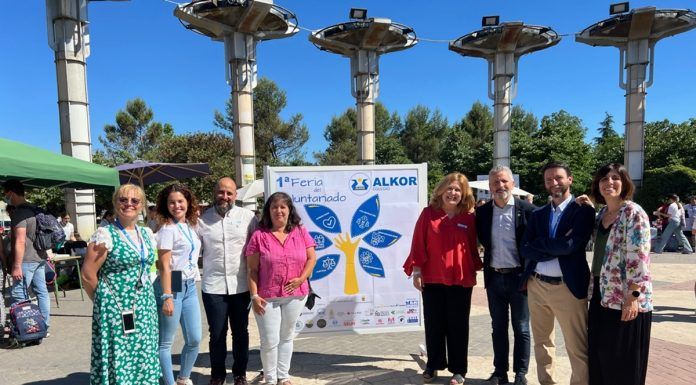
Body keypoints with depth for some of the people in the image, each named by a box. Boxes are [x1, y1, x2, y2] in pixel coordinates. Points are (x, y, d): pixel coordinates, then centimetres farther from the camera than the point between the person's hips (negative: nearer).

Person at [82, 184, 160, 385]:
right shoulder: (104, 234, -11)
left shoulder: (147, 234, 8)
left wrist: (143, 298, 13)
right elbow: (88, 276, -10)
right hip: (116, 311, -6)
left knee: (143, 359, 12)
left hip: (145, 309, 6)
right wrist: (104, 301, 1)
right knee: (118, 361, 3)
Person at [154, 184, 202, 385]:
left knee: (194, 339, 12)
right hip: (172, 286, -7)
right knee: (166, 342, 5)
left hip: (190, 286, 8)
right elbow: (164, 265, -15)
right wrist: (167, 297, -19)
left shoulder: (190, 226, 11)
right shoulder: (167, 229, -11)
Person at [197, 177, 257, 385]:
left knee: (240, 332, 13)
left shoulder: (248, 217, -1)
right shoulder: (202, 219, 0)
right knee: (217, 334, 10)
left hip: (241, 286, 0)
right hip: (213, 287, 0)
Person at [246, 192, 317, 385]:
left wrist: (302, 278, -10)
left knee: (287, 337, 16)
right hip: (267, 297, -2)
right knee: (270, 341, 2)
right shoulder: (259, 235, -5)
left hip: (296, 295, 3)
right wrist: (254, 295, -10)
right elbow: (252, 269, -4)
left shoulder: (301, 232, 2)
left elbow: (312, 257, 4)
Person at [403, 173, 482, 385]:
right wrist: (416, 269, -6)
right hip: (432, 278, 0)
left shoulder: (469, 217, 1)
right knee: (433, 324, 11)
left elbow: (472, 247, 8)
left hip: (461, 279, 0)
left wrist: (474, 270, 8)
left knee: (458, 326, 9)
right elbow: (418, 243, -2)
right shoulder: (428, 214, -2)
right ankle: (433, 365, 28)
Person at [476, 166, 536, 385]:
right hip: (494, 277, 3)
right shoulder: (482, 212, 3)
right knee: (498, 327, 13)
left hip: (518, 276, -3)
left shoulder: (527, 209, -6)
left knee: (521, 328, 8)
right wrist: (487, 263, 1)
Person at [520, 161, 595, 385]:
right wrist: (555, 248, -13)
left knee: (578, 349, 2)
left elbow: (570, 245, -18)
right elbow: (525, 249, -1)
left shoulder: (583, 211, -4)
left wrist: (540, 244, -6)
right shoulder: (537, 214, 10)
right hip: (536, 286, 5)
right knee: (542, 343, 18)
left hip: (568, 287, -5)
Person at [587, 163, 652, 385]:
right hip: (601, 295, 7)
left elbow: (638, 257, -18)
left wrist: (633, 297, -21)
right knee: (600, 358, 15)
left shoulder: (634, 213, -12)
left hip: (624, 298, -7)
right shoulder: (602, 213, 11)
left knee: (624, 363, 5)